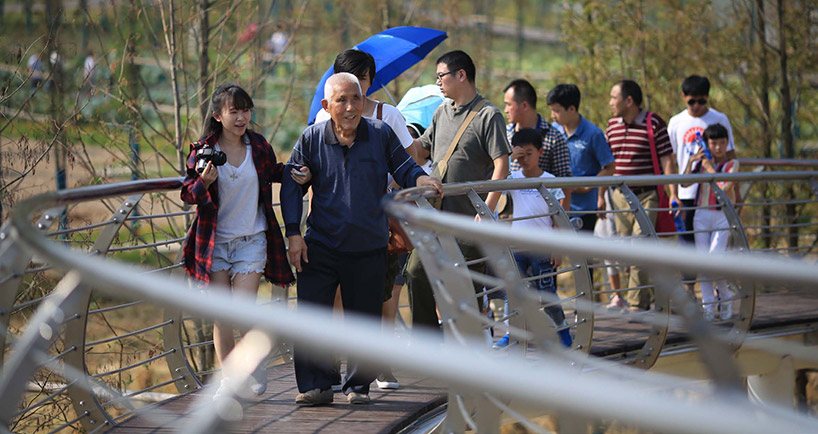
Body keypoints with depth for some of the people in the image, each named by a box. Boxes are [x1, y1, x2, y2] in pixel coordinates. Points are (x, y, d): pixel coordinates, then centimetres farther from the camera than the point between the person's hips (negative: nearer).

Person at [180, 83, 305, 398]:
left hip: (252, 239, 0)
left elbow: (272, 172, 20)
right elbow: (188, 194, -5)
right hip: (216, 241, 0)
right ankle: (228, 377, 13)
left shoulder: (258, 145, 0)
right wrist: (203, 182, -26)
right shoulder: (203, 150, -7)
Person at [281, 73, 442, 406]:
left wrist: (420, 179, -17)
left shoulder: (381, 134, -2)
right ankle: (316, 386, 9)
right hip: (320, 248, 0)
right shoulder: (311, 139, -2)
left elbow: (403, 168, 7)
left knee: (364, 319, 6)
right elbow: (291, 187, 4)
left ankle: (358, 385, 19)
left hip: (369, 250, 0)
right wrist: (293, 234, -3)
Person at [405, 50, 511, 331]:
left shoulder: (488, 115, -7)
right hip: (436, 214, 7)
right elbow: (421, 149, 27)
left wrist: (487, 209, -21)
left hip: (469, 218, -7)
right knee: (416, 272, 4)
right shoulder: (442, 113, 15)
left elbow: (501, 165, -13)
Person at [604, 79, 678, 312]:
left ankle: (637, 303, -10)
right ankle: (646, 297, 21)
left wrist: (673, 194, -14)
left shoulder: (654, 124, -6)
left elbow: (667, 161, -7)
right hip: (619, 196, 6)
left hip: (646, 196, -6)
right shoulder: (612, 125, 10)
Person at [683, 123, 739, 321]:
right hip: (701, 215, 3)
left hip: (723, 216, -3)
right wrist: (691, 162, -14)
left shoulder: (732, 164, 0)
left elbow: (724, 186, -15)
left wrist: (710, 167, -9)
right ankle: (708, 305, 6)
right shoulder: (701, 161, 8)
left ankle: (725, 299, 7)